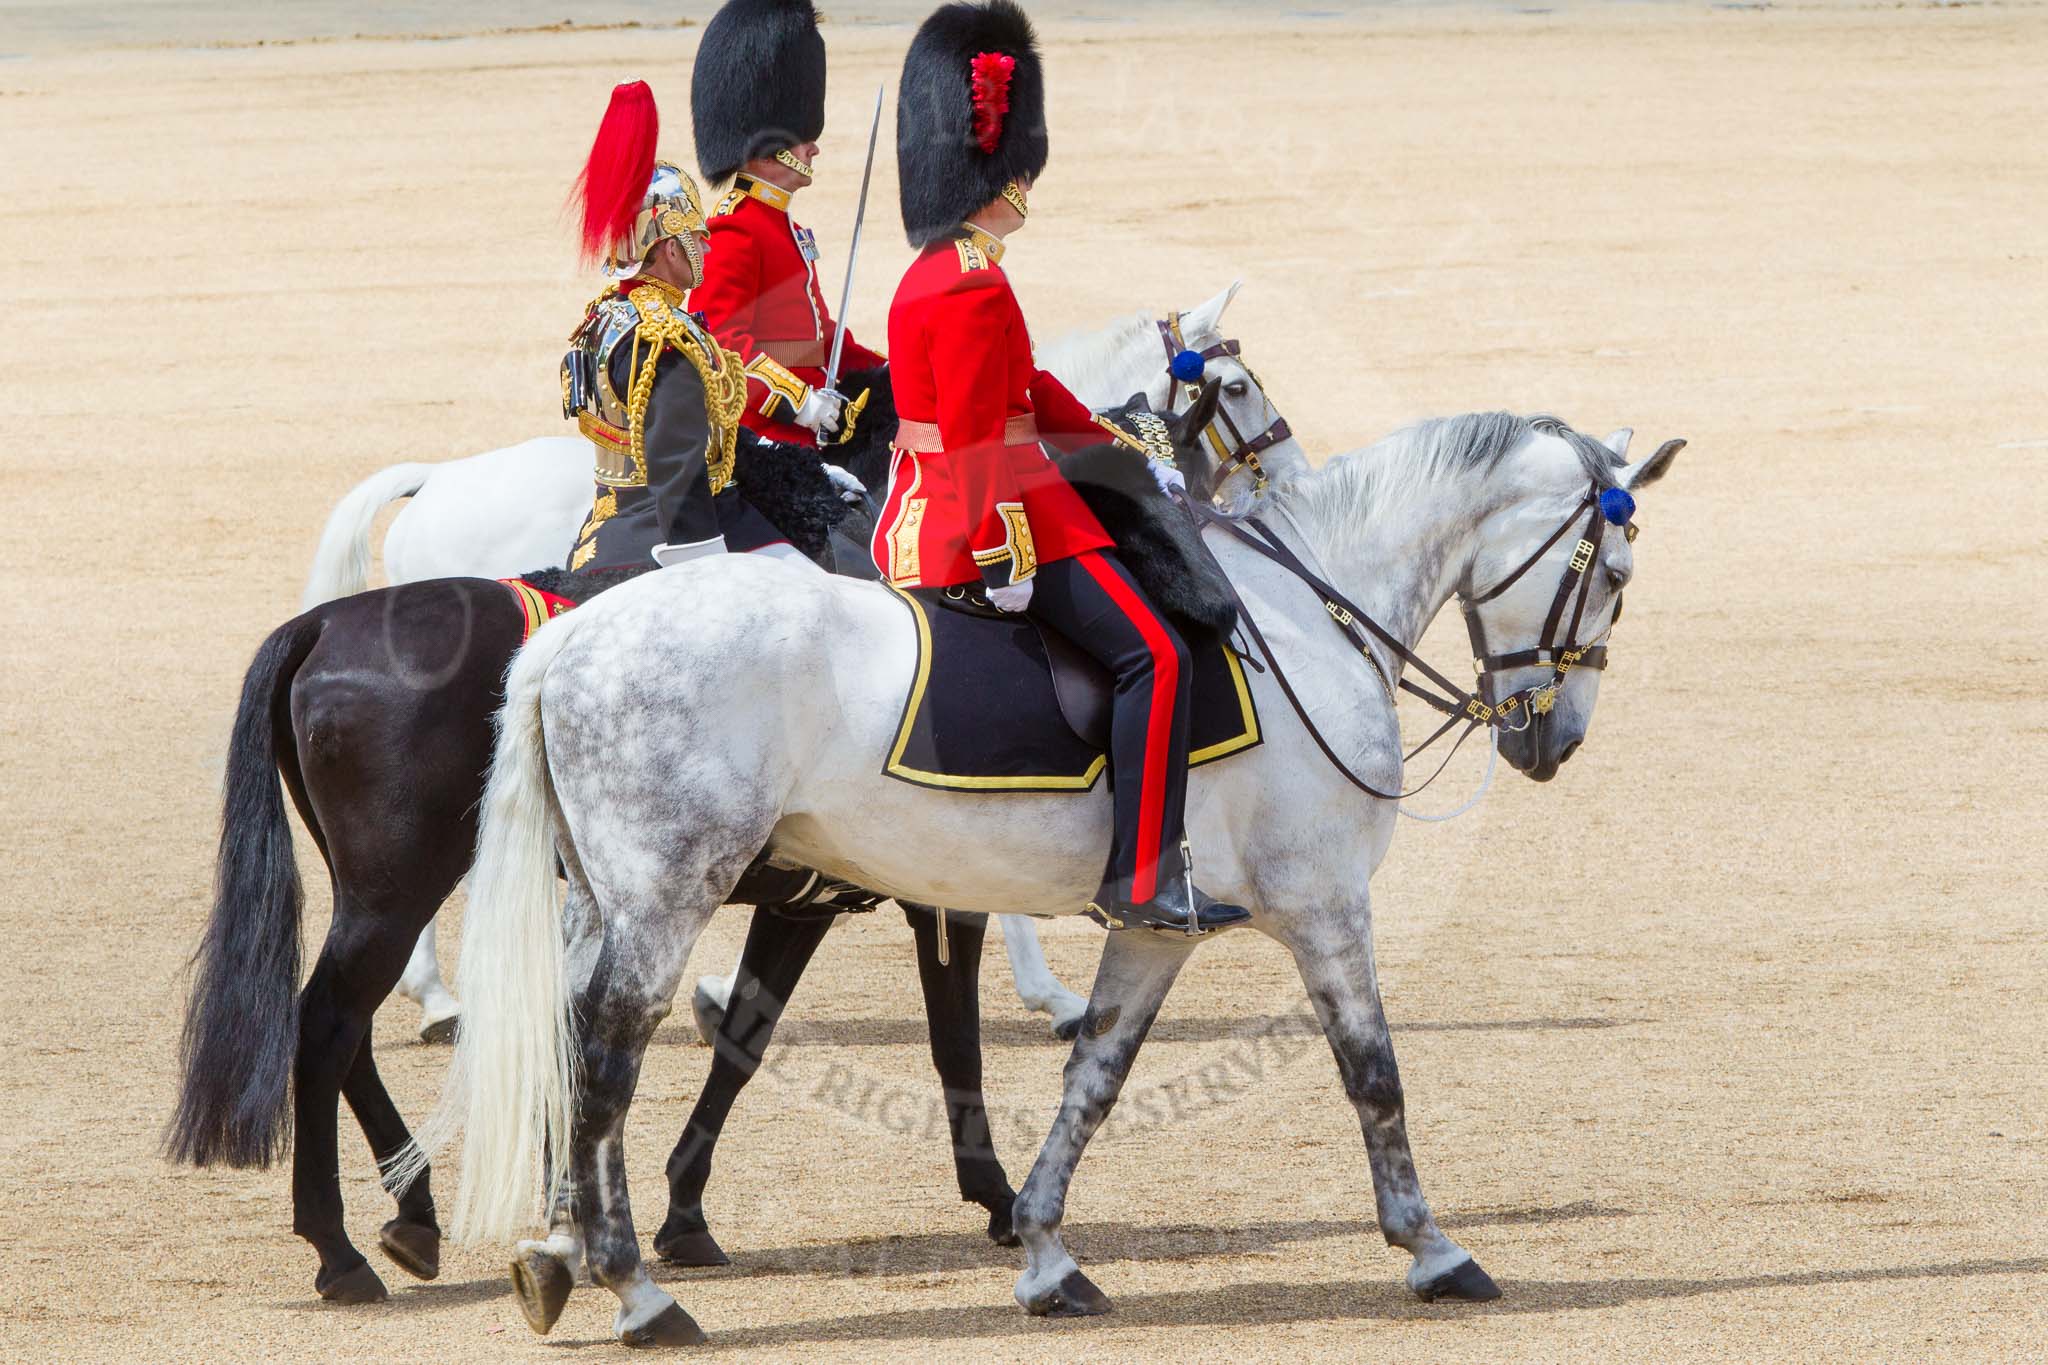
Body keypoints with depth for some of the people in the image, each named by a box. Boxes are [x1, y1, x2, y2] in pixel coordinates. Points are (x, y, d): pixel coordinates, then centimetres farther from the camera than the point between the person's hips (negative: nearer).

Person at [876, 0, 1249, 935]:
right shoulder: (977, 293, -17)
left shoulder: (929, 278, 15)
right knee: (1153, 654, -14)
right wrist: (998, 558, -23)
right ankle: (1145, 880, -19)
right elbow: (973, 442, -22)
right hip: (996, 524, -11)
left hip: (921, 531, 11)